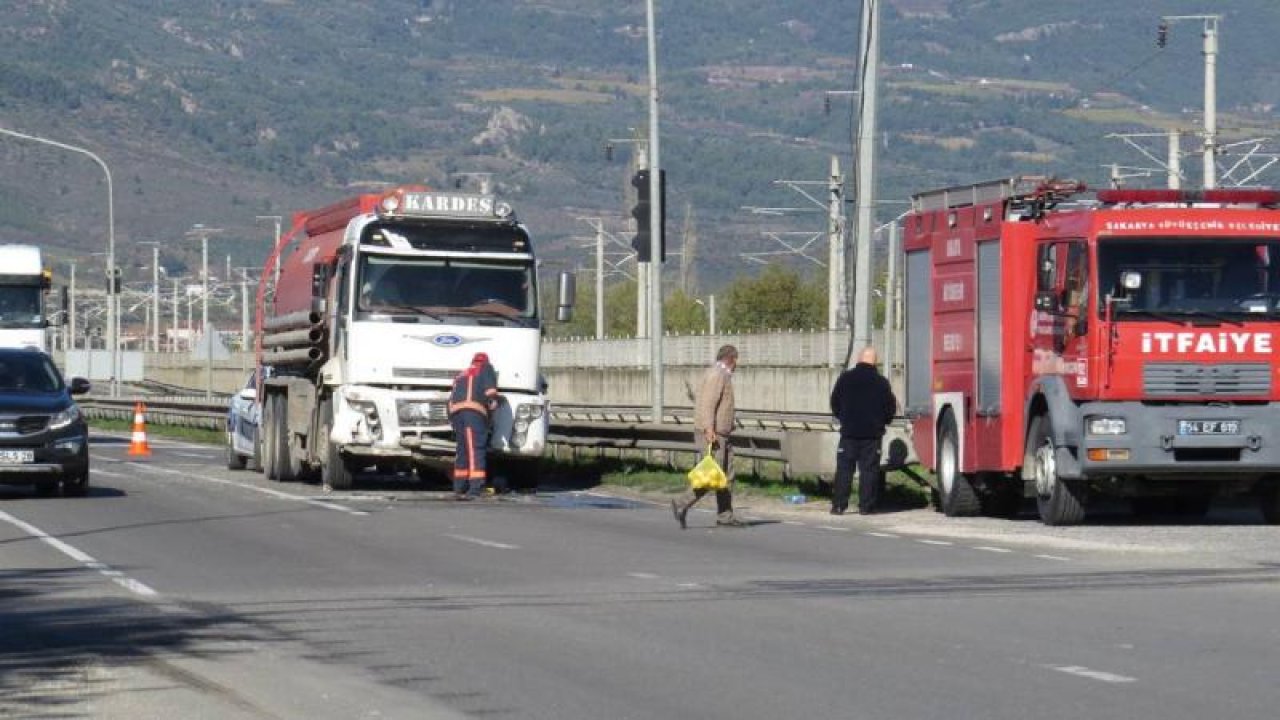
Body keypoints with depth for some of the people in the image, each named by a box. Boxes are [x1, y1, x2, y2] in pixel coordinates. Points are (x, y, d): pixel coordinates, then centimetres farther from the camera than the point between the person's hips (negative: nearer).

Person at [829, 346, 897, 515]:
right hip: (873, 433, -1)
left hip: (849, 431, 1)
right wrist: (881, 422, 22)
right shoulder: (881, 382, -3)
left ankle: (839, 505, 0)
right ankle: (866, 506, -1)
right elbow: (890, 408, 3)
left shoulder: (845, 378, -1)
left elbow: (835, 403, 8)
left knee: (844, 469, 4)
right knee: (869, 469, 2)